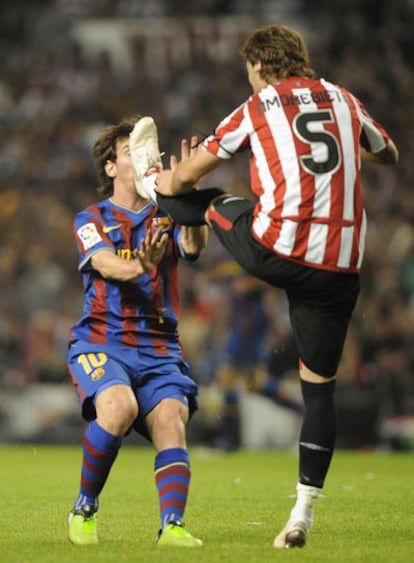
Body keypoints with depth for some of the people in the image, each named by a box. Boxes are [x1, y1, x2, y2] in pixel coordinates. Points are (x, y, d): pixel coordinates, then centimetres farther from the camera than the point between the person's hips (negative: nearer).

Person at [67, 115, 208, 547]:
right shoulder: (91, 220, 9)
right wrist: (137, 266, -36)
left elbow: (194, 245, -8)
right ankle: (84, 510, -11)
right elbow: (107, 264, -12)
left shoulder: (165, 218, 15)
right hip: (100, 341, -3)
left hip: (158, 348, 3)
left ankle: (172, 525, -31)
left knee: (170, 422, -22)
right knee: (119, 406, -30)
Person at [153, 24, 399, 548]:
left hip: (275, 249, -3)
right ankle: (302, 515, 7)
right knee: (319, 386, 9)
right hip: (338, 265, 3)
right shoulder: (344, 100, 14)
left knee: (216, 204, 28)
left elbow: (188, 174, 12)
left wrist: (164, 185, 35)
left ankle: (148, 191, 58)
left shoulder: (257, 109, 5)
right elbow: (388, 155, 33)